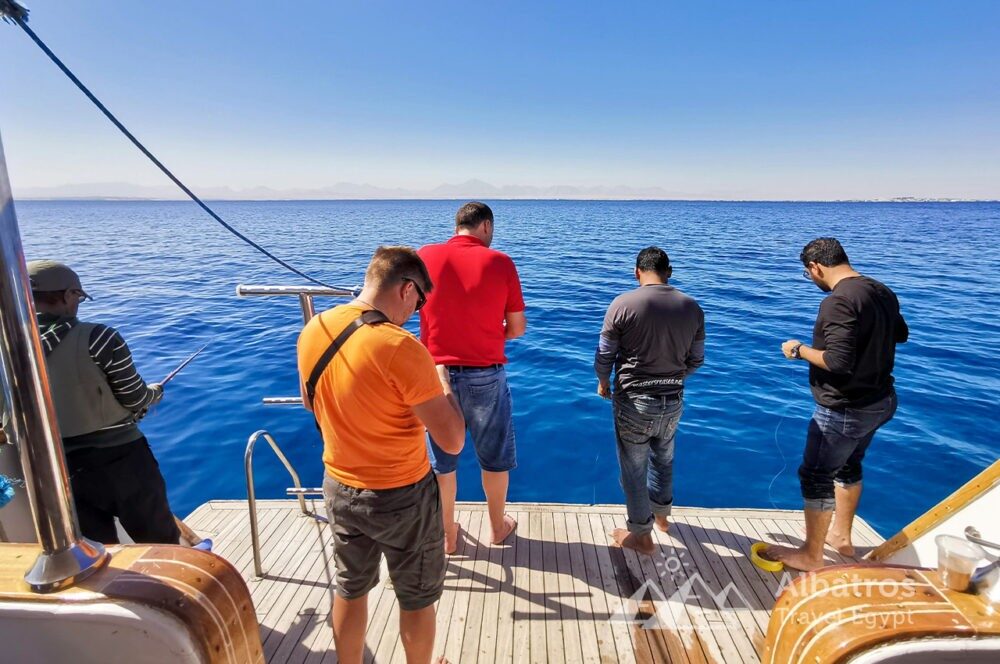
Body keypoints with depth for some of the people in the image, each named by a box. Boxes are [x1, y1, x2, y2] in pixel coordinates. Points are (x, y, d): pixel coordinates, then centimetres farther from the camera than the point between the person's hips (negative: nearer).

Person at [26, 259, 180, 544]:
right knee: (162, 543, 15)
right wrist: (154, 392, 11)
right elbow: (136, 399, -12)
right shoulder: (98, 338, -18)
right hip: (121, 459, -5)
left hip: (60, 471, 5)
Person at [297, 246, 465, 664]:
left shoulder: (313, 330, -7)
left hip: (339, 487, 6)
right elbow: (453, 441, -23)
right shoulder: (400, 348, -28)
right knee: (417, 599, 19)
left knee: (349, 589, 26)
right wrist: (441, 382, -8)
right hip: (402, 496, -6)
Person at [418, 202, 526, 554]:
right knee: (494, 457, 19)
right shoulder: (500, 262, -8)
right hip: (485, 376, -1)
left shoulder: (425, 256, -4)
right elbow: (518, 328, -5)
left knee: (442, 459, 17)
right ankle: (497, 526, 38)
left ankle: (447, 534, 34)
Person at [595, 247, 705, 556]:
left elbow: (604, 354, -10)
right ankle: (661, 513, 50)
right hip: (673, 401, 5)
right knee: (663, 458, 28)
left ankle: (641, 535, 28)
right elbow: (696, 360, 5)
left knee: (633, 467, 13)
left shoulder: (623, 304, -16)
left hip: (634, 401, -4)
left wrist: (603, 382, 10)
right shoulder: (692, 307, -3)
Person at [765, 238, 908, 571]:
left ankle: (811, 555, 20)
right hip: (880, 401, 9)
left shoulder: (838, 301, -25)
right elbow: (901, 334, 21)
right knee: (848, 466, 25)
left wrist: (800, 350, -16)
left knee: (816, 477, 5)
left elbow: (838, 362, -30)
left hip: (844, 410, -9)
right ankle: (841, 536, 43)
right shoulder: (884, 292, 4)